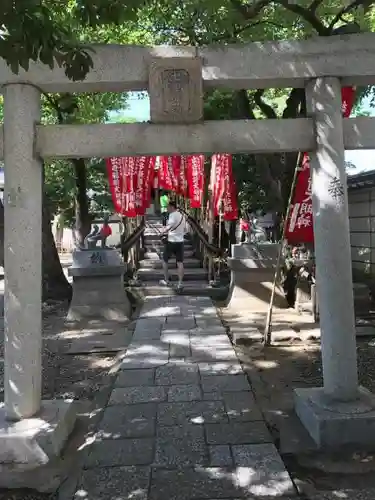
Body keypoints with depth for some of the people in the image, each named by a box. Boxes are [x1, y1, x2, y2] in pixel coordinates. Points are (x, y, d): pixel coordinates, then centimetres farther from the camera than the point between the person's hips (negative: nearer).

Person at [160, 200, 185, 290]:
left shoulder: (172, 215, -14)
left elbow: (168, 227, -29)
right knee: (180, 262, 4)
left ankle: (166, 280, 22)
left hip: (171, 241, -6)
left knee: (165, 260, 13)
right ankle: (180, 283, 1)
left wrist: (163, 231, -12)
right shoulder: (182, 216, 10)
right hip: (180, 241, 6)